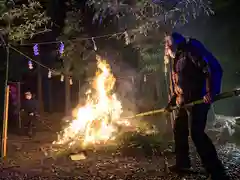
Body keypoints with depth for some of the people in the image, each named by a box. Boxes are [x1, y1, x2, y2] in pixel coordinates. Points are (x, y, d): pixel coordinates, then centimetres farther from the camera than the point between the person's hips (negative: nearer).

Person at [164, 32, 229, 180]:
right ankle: (182, 163, 31)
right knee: (179, 130, 16)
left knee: (197, 134, -14)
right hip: (184, 103, 10)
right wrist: (171, 102, 26)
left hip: (197, 101, -10)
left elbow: (211, 69, -20)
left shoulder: (190, 52, -9)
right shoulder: (178, 59, 20)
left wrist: (210, 92, -28)